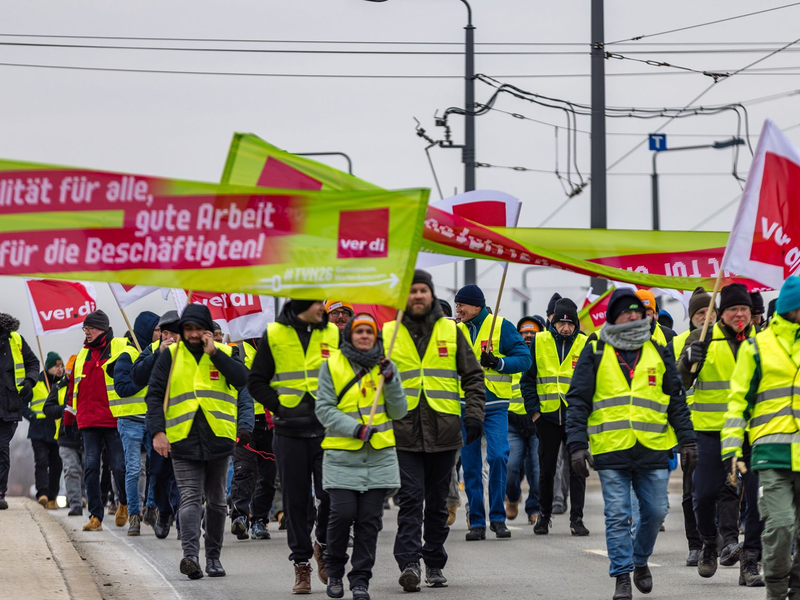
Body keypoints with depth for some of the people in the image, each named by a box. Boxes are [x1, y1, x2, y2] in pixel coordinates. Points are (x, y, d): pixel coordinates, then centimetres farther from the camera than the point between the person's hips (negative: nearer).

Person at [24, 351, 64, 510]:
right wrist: (31, 416, -7)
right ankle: (42, 493, -25)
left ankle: (52, 497, 12)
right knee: (41, 461, -16)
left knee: (56, 464, 4)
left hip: (59, 431, 3)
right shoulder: (36, 382, 2)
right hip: (39, 430, -3)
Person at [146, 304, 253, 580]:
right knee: (190, 497, -13)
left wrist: (214, 353, -14)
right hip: (183, 440, -2)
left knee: (216, 500, 11)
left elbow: (242, 379, -10)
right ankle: (190, 555, -25)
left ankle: (213, 557, 21)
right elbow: (155, 394, 3)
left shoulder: (224, 353, 7)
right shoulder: (170, 356, 5)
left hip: (218, 439, 2)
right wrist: (157, 431, -8)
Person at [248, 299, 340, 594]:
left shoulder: (334, 334, 7)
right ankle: (301, 564, 12)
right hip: (290, 433, -1)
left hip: (327, 429, 1)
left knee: (331, 494, -9)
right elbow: (256, 381, 7)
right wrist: (279, 405, -5)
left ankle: (322, 544, 18)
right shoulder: (274, 335, 2)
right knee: (296, 501, 3)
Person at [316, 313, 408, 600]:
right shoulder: (332, 366, 3)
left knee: (370, 520, -1)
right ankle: (334, 570, 13)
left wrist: (390, 379, -8)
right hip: (342, 454, -2)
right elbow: (324, 409, -3)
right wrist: (356, 428, -15)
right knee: (342, 514, -11)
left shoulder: (384, 366, 11)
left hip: (379, 455, 2)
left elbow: (399, 412, 7)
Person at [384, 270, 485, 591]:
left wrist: (474, 415, 0)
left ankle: (434, 564, 17)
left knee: (438, 501, 9)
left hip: (443, 430, 2)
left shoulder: (451, 331, 9)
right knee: (411, 498, -11)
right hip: (404, 432, -2)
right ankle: (409, 563, -17)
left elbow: (472, 376, 11)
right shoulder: (388, 334, 6)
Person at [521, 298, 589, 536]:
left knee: (577, 469, -1)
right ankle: (544, 515, 21)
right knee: (546, 469, 8)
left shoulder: (585, 344, 1)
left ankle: (576, 518, 3)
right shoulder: (539, 342, 2)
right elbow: (528, 379, 6)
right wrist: (533, 409, -2)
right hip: (547, 415, 1)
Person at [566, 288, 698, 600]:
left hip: (653, 450, 2)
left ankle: (640, 560, 29)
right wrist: (577, 445, -6)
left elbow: (676, 401, 15)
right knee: (618, 516, -2)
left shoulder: (659, 353, 11)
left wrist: (687, 439, 8)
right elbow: (578, 402, 2)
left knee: (655, 512, 5)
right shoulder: (595, 354, 4)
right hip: (611, 450, -2)